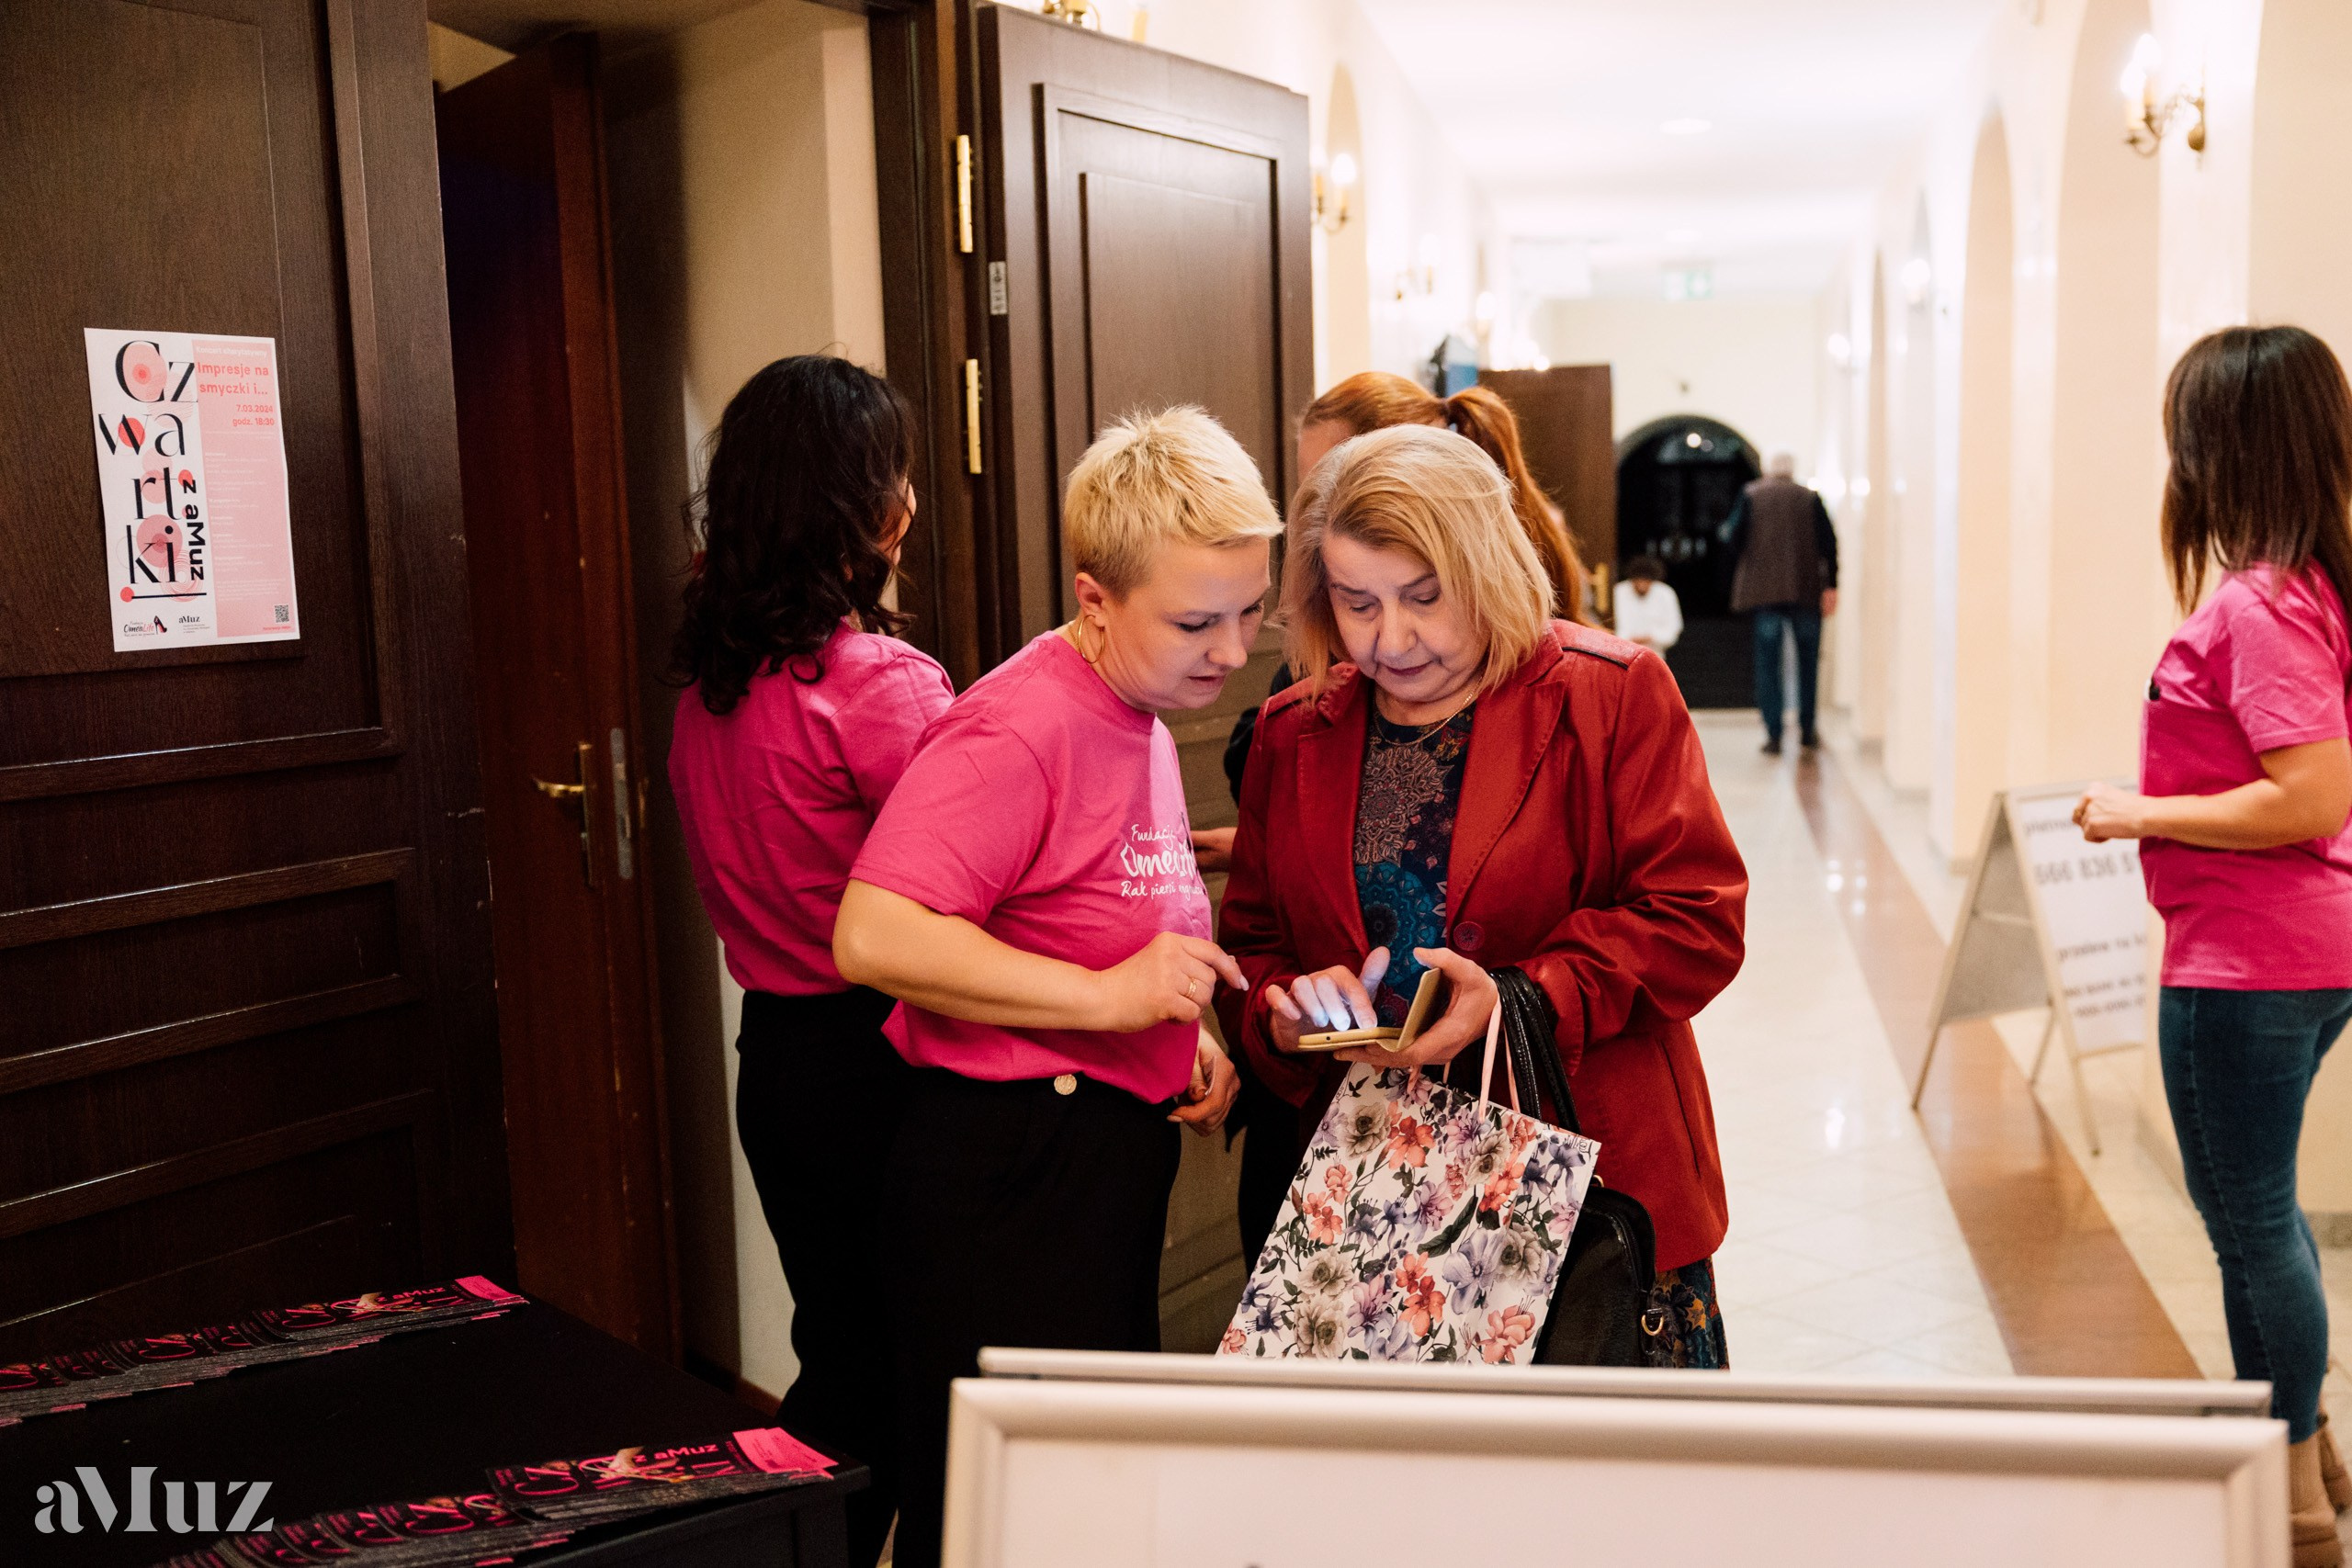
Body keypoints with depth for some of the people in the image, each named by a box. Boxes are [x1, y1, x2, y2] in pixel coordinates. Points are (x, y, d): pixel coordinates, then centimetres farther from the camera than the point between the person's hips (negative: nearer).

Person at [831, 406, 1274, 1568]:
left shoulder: (1137, 717, 14)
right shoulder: (1019, 726, -18)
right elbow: (874, 937, -28)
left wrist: (1183, 1038, 9)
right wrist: (1109, 995, -26)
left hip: (1110, 1149, 10)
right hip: (1013, 1169, -10)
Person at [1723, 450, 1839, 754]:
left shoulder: (1751, 496, 3)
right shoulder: (1810, 499, 6)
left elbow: (1732, 539, -5)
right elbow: (1829, 542, -2)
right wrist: (1831, 585, -2)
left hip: (1765, 590, -1)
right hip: (1806, 590, 1)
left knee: (1767, 661, 2)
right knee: (1808, 660, 14)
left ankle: (1773, 734, -4)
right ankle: (1807, 729, 20)